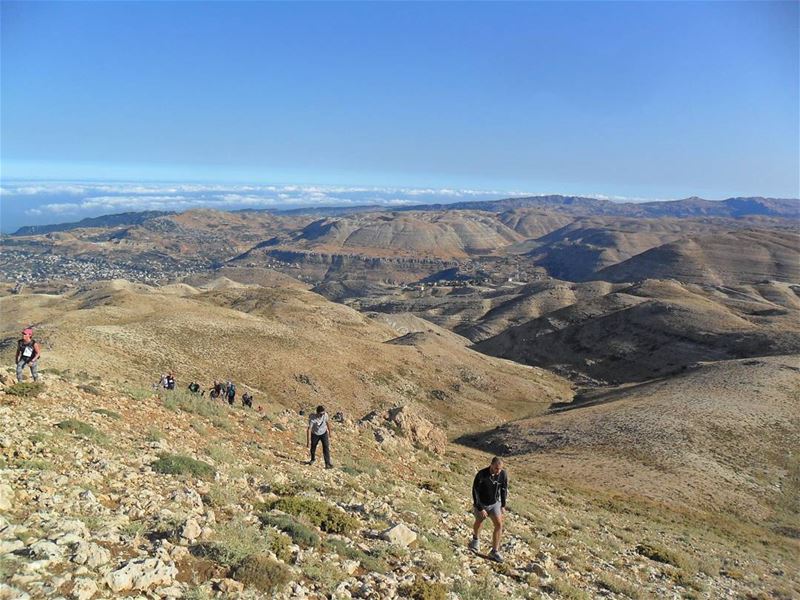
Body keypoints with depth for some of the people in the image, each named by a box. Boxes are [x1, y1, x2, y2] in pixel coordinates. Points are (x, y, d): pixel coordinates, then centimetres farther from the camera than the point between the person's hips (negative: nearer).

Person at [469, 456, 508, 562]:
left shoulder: (503, 474, -20)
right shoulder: (481, 475, -31)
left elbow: (504, 489, -2)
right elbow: (475, 493, -23)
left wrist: (503, 505, 2)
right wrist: (480, 509, -21)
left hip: (495, 504, 2)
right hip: (481, 504, -2)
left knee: (499, 525, -13)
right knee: (479, 522, 21)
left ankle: (494, 552, -1)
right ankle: (475, 539, 52)